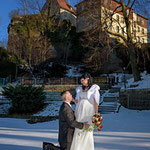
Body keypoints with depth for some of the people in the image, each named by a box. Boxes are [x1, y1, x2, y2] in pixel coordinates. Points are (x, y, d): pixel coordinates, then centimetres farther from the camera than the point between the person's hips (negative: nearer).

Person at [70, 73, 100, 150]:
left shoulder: (94, 88, -6)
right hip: (80, 112, 5)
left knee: (87, 132, 0)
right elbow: (77, 101, 13)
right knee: (78, 131, 7)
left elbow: (96, 102, -9)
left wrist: (96, 114, -13)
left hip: (89, 112, -5)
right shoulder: (80, 89, 11)